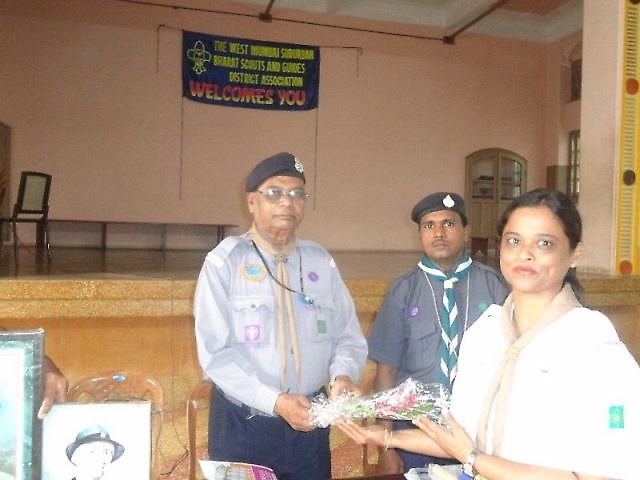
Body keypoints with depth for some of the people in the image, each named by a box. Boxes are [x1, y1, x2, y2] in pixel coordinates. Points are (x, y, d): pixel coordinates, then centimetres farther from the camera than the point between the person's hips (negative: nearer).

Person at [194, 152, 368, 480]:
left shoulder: (320, 262, 4)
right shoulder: (224, 261, -8)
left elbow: (348, 336, 4)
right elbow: (215, 352, -14)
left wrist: (343, 375, -16)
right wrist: (275, 401, -22)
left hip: (310, 423, 3)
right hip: (244, 425, -3)